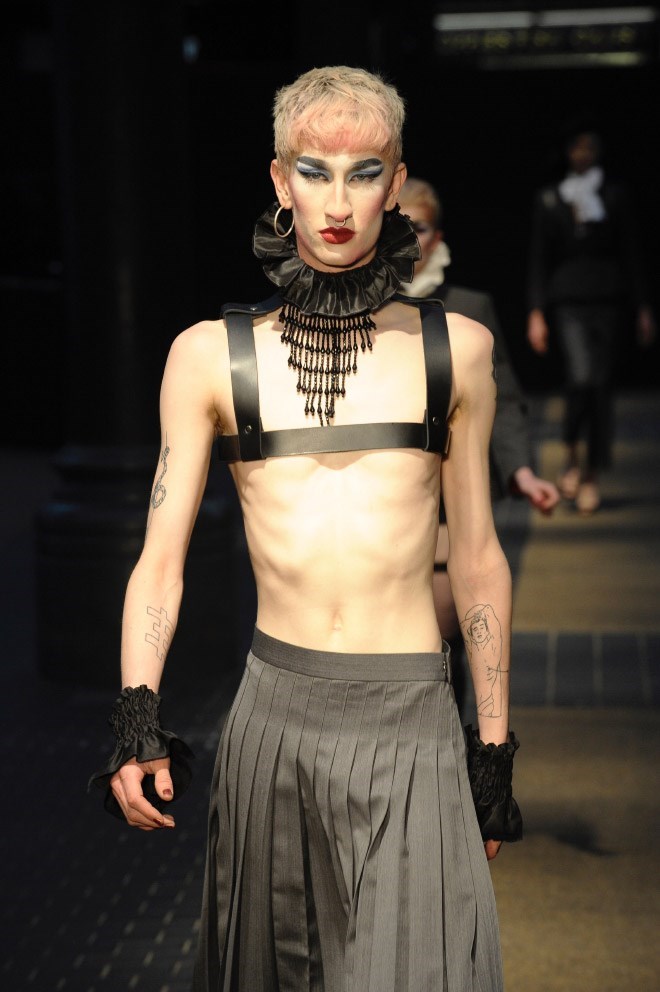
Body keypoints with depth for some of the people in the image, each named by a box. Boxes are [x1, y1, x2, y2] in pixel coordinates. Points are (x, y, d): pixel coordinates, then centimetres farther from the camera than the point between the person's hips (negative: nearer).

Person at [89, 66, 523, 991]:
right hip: (273, 715, 1)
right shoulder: (212, 356, 3)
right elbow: (162, 555, 1)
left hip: (411, 721, -1)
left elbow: (477, 559, 10)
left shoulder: (454, 350, 4)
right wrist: (137, 720, -14)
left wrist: (495, 755, 12)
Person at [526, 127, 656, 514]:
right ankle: (572, 455, 2)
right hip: (568, 300, -1)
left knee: (602, 384, 0)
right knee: (581, 376, -20)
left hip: (608, 299, 1)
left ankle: (593, 476, 9)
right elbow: (539, 259, 8)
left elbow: (632, 253, 8)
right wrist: (536, 312, 1)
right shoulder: (549, 199, 9)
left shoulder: (617, 195, 8)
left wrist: (643, 307, 3)